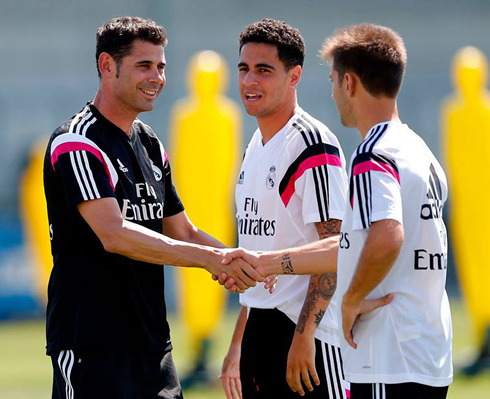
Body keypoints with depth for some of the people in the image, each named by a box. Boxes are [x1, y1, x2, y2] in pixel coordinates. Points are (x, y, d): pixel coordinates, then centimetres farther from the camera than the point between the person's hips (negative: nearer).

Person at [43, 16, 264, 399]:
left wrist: (241, 265, 0)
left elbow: (183, 232, 21)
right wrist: (211, 258, -28)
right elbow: (114, 235, -24)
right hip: (91, 349, -8)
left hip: (154, 345, 8)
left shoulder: (151, 145, 16)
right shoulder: (77, 143, -12)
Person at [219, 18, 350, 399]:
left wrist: (303, 336, -22)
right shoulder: (257, 147, 16)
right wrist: (238, 343, 20)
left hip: (306, 328, -9)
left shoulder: (314, 147, -12)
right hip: (260, 328, 9)